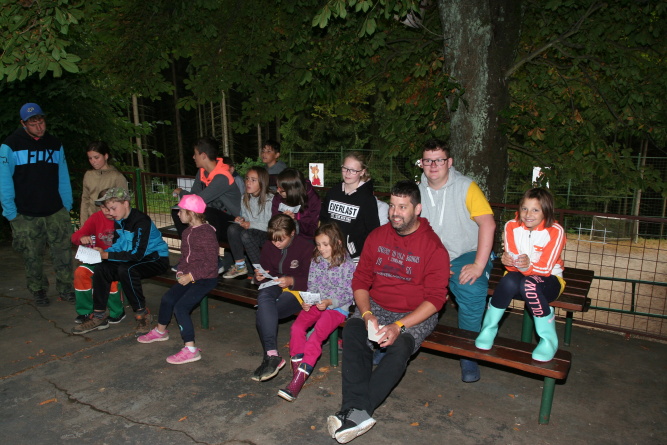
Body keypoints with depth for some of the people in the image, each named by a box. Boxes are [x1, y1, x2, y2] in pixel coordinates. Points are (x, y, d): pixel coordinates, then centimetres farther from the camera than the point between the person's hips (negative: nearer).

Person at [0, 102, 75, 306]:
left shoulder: (55, 144, 7)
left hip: (56, 213, 2)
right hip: (26, 216, -2)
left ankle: (66, 289, 15)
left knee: (63, 254, 1)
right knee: (32, 258, 6)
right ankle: (38, 292, 23)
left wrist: (67, 205, 5)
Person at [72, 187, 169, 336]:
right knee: (101, 268, -8)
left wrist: (107, 255, -24)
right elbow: (118, 245, 10)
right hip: (137, 260, 9)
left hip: (157, 259, -8)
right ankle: (99, 317, 2)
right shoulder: (119, 221, 5)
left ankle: (142, 313, -17)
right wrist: (102, 252, -11)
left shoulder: (141, 221, -23)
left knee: (125, 270, -34)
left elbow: (137, 254, -27)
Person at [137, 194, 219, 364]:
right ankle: (160, 331, 42)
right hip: (189, 277, 10)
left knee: (180, 307, -19)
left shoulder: (207, 233, -18)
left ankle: (191, 350, -15)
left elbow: (211, 263, -20)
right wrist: (181, 271, 1)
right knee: (167, 298, 15)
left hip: (206, 278, -10)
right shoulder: (187, 232, 11)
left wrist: (190, 276, -20)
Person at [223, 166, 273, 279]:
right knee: (233, 228, -22)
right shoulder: (245, 198, 8)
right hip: (249, 230, 6)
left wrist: (251, 224, -19)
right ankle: (240, 265, -10)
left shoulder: (270, 200, -13)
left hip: (266, 235, -6)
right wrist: (241, 220, -4)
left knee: (246, 234, -33)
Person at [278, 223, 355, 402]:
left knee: (317, 333, -29)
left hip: (337, 307, -5)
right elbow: (311, 286, 14)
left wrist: (329, 302, -19)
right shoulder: (316, 261, 9)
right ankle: (298, 370, -18)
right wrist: (307, 301, -6)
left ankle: (298, 380, -30)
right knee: (297, 326, -23)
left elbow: (349, 294, -6)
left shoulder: (347, 265, -7)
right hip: (316, 304, 6)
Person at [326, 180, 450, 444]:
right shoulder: (377, 237, 4)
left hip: (416, 314, -3)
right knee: (352, 332, -26)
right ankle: (358, 414, -31)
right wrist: (367, 315, -14)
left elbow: (435, 298, -12)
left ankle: (354, 412, -26)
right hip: (376, 306, 3)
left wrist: (399, 326, -23)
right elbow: (361, 280, 4)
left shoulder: (434, 247, -9)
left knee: (399, 348, -32)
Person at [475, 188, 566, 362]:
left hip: (548, 279, -1)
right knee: (509, 281, -36)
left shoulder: (555, 231, -14)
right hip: (519, 274, 2)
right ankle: (489, 327, -14)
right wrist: (508, 261, -34)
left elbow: (545, 268, -18)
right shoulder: (512, 226, -7)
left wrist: (528, 266, -40)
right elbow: (513, 264, -9)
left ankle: (549, 339, -18)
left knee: (528, 285, -37)